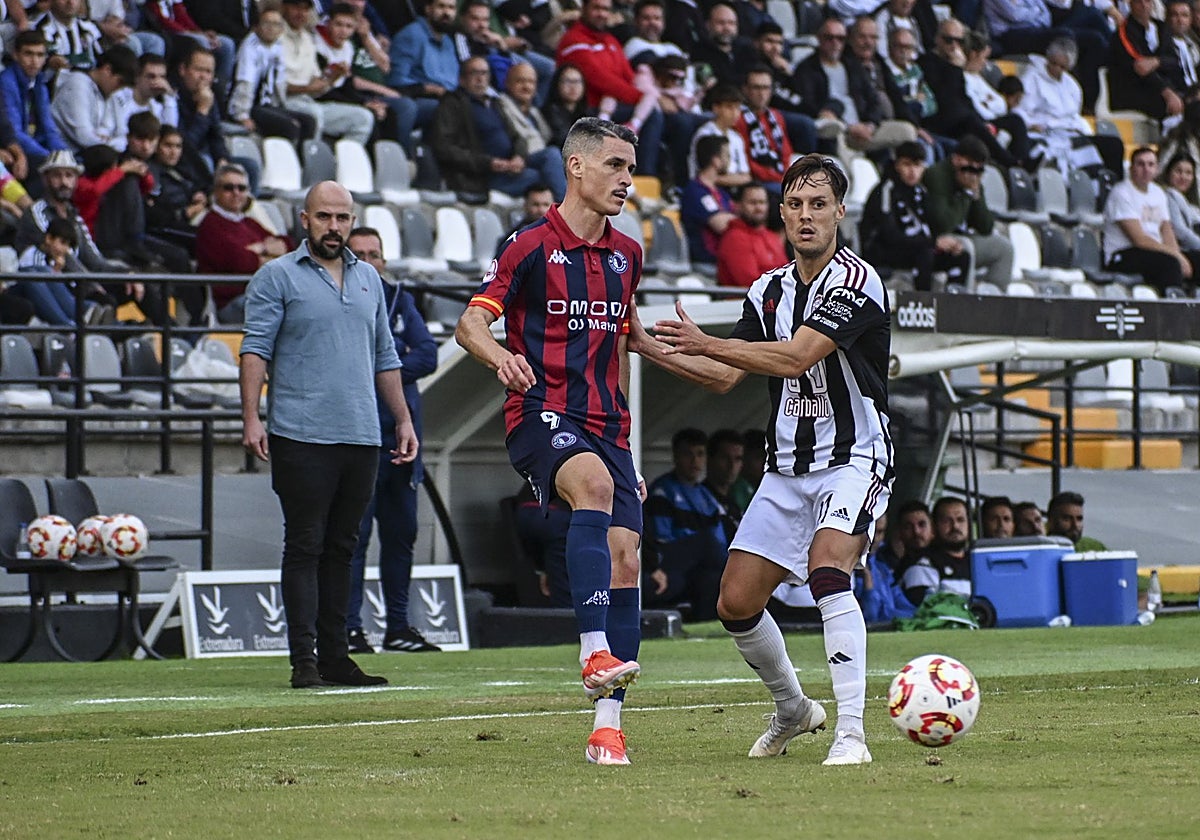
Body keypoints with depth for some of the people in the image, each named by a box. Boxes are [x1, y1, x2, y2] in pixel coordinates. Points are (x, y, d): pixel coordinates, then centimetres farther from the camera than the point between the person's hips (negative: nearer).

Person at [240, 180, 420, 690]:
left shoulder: (369, 279, 17)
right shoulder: (277, 278, 1)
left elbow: (385, 357, 23)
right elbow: (256, 350, -5)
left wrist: (403, 420, 18)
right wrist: (251, 418, -16)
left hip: (361, 437, 5)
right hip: (301, 437, -5)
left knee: (341, 547, 8)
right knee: (305, 546, -6)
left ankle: (335, 655, 11)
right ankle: (304, 659, -8)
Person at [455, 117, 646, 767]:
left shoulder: (626, 255, 17)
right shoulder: (532, 246, -1)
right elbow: (470, 323, -8)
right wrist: (502, 357, -30)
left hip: (606, 424, 6)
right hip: (541, 414, -6)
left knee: (625, 561, -5)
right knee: (594, 482, -37)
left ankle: (607, 726, -1)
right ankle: (596, 653, -45)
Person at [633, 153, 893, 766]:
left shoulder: (856, 282, -15)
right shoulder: (768, 290, 9)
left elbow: (795, 356, -26)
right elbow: (726, 377, 16)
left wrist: (707, 343, -28)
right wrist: (649, 347, 7)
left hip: (853, 461, -7)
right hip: (788, 467, 7)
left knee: (828, 571, -31)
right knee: (736, 603, 5)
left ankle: (851, 732, -30)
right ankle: (792, 709, 30)